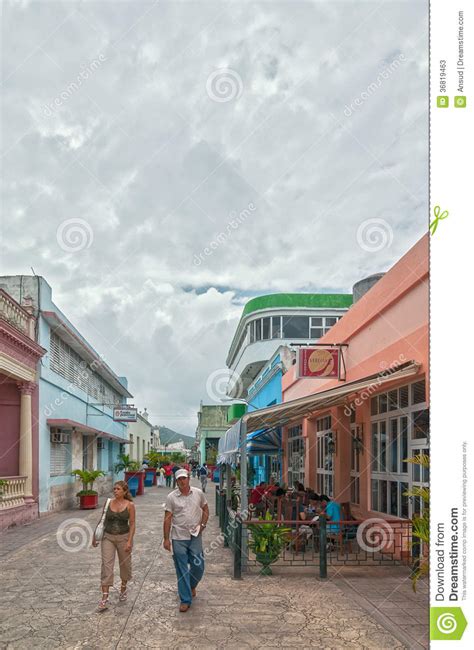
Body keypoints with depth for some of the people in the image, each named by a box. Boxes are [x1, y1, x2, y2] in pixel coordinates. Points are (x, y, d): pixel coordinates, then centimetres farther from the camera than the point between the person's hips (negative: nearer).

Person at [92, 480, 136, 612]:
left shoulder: (130, 505, -7)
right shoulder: (108, 503, -1)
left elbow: (132, 524, -5)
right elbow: (103, 520, 8)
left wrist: (129, 541, -12)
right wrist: (95, 536, 9)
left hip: (123, 537, -1)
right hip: (108, 537, 1)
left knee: (125, 564, 13)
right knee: (106, 565, -7)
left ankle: (123, 589, 38)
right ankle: (105, 598, -7)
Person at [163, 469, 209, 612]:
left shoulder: (198, 493, 0)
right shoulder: (171, 497, -5)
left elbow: (205, 510, 13)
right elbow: (167, 518, -2)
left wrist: (202, 525, -2)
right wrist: (166, 538, -4)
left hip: (195, 537, 2)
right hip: (178, 538, -1)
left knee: (198, 567, 7)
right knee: (182, 570, 3)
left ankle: (192, 585, 38)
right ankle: (185, 600, 12)